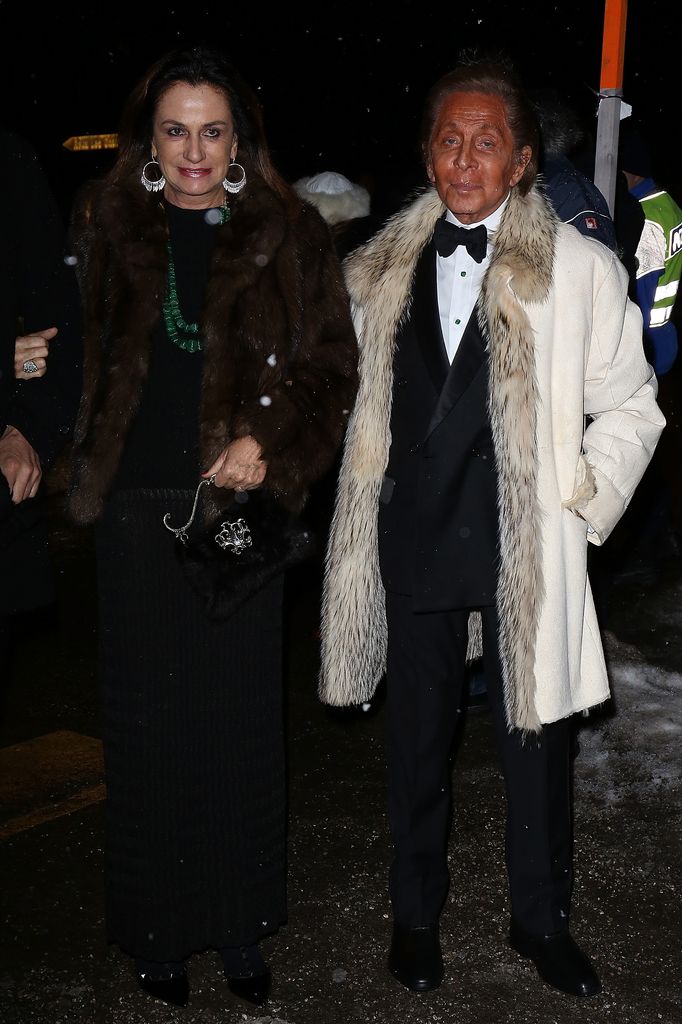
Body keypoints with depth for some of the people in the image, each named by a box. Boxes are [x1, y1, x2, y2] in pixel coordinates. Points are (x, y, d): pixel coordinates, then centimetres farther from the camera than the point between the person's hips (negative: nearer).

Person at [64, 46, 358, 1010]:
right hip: (137, 509, 1)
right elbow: (72, 351, 7)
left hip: (241, 506, 0)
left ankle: (241, 926, 25)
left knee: (242, 720, 8)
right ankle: (156, 927, 23)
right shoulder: (102, 224, 4)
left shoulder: (287, 233, 0)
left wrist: (270, 442, -13)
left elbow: (333, 365, 1)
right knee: (147, 721, 8)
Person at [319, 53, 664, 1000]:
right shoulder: (382, 270, 4)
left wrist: (583, 507, -6)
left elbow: (629, 407, 1)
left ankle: (541, 921, 32)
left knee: (536, 740, 9)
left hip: (525, 549, -2)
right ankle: (416, 912, 36)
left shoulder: (582, 269, -6)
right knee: (417, 739, 15)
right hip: (416, 541, 3)